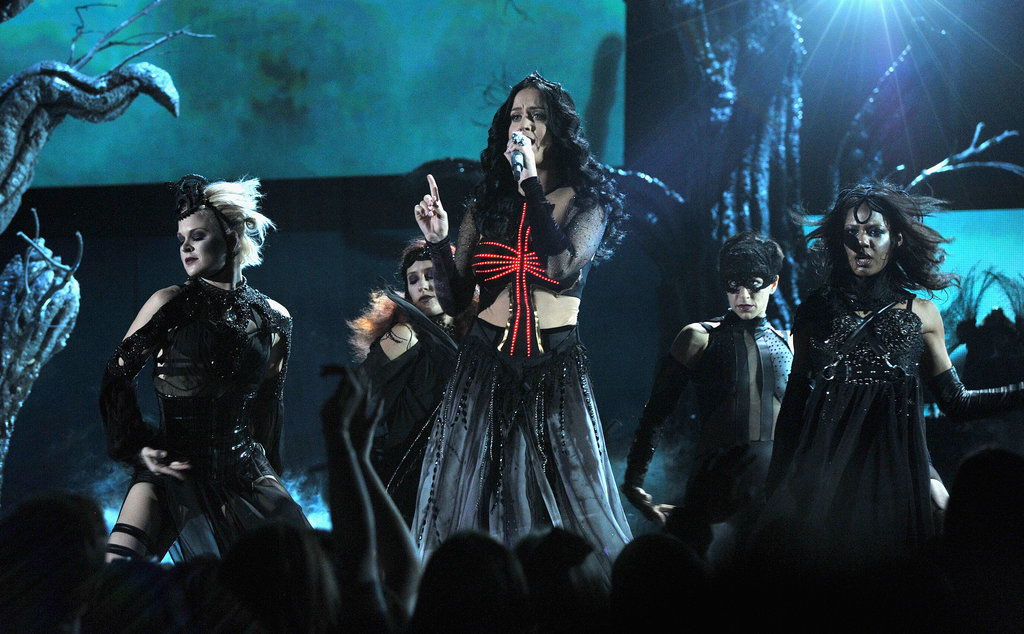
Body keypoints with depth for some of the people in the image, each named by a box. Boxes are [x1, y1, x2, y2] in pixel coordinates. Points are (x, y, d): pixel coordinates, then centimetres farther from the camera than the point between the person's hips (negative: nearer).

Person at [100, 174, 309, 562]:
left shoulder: (274, 319, 8)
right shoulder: (171, 304, -2)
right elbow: (117, 377, 2)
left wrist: (268, 469, 24)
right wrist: (138, 448, -6)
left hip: (245, 471, 3)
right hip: (175, 469, -3)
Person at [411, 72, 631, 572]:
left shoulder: (586, 201, 1)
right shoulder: (487, 204, 10)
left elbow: (564, 267, -20)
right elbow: (454, 301, 7)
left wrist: (532, 183, -14)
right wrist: (438, 242, -10)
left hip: (556, 367, -3)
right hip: (486, 366, 3)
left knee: (569, 509, -3)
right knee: (473, 510, 3)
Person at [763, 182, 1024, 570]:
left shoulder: (920, 315, 7)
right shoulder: (818, 309, 7)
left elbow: (955, 402, 10)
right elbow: (795, 398, 8)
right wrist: (779, 487, 4)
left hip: (892, 473, 0)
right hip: (823, 475, 0)